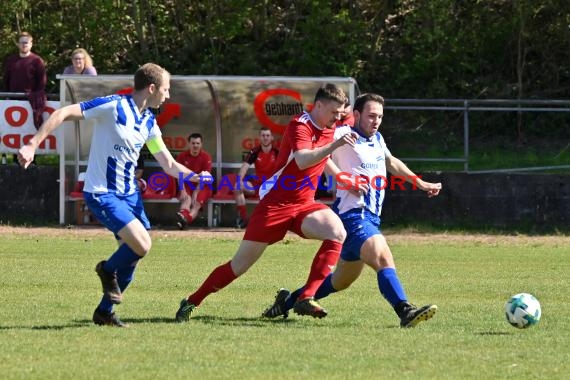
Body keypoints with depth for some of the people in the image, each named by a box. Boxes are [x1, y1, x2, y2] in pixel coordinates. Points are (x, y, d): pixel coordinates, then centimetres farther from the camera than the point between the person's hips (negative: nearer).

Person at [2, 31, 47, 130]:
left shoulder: (37, 60, -1)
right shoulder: (10, 60, 13)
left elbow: (42, 81, -3)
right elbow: (6, 79, 17)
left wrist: (35, 96, -10)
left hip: (31, 100, -4)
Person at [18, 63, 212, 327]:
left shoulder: (149, 122, 8)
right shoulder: (114, 106, -16)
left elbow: (169, 164, 13)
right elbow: (63, 114, -18)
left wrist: (194, 176, -7)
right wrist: (33, 145, -26)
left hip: (129, 193, 8)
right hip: (102, 194, -8)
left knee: (135, 251, 5)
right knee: (142, 245, -21)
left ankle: (105, 311, 21)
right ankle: (108, 270, 10)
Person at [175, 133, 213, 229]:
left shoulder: (206, 157, -8)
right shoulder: (182, 156, -2)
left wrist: (196, 192, -22)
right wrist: (182, 191, -21)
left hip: (202, 186, -1)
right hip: (187, 185, 1)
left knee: (197, 203, -30)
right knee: (187, 199, -32)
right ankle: (184, 214, -66)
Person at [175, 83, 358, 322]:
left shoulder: (329, 130, 7)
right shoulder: (300, 126, -16)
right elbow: (302, 160, -35)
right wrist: (334, 145, -45)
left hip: (304, 204, 6)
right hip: (276, 202, -6)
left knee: (337, 233, -24)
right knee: (241, 264, -2)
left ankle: (305, 299, -26)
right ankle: (192, 302, 17)